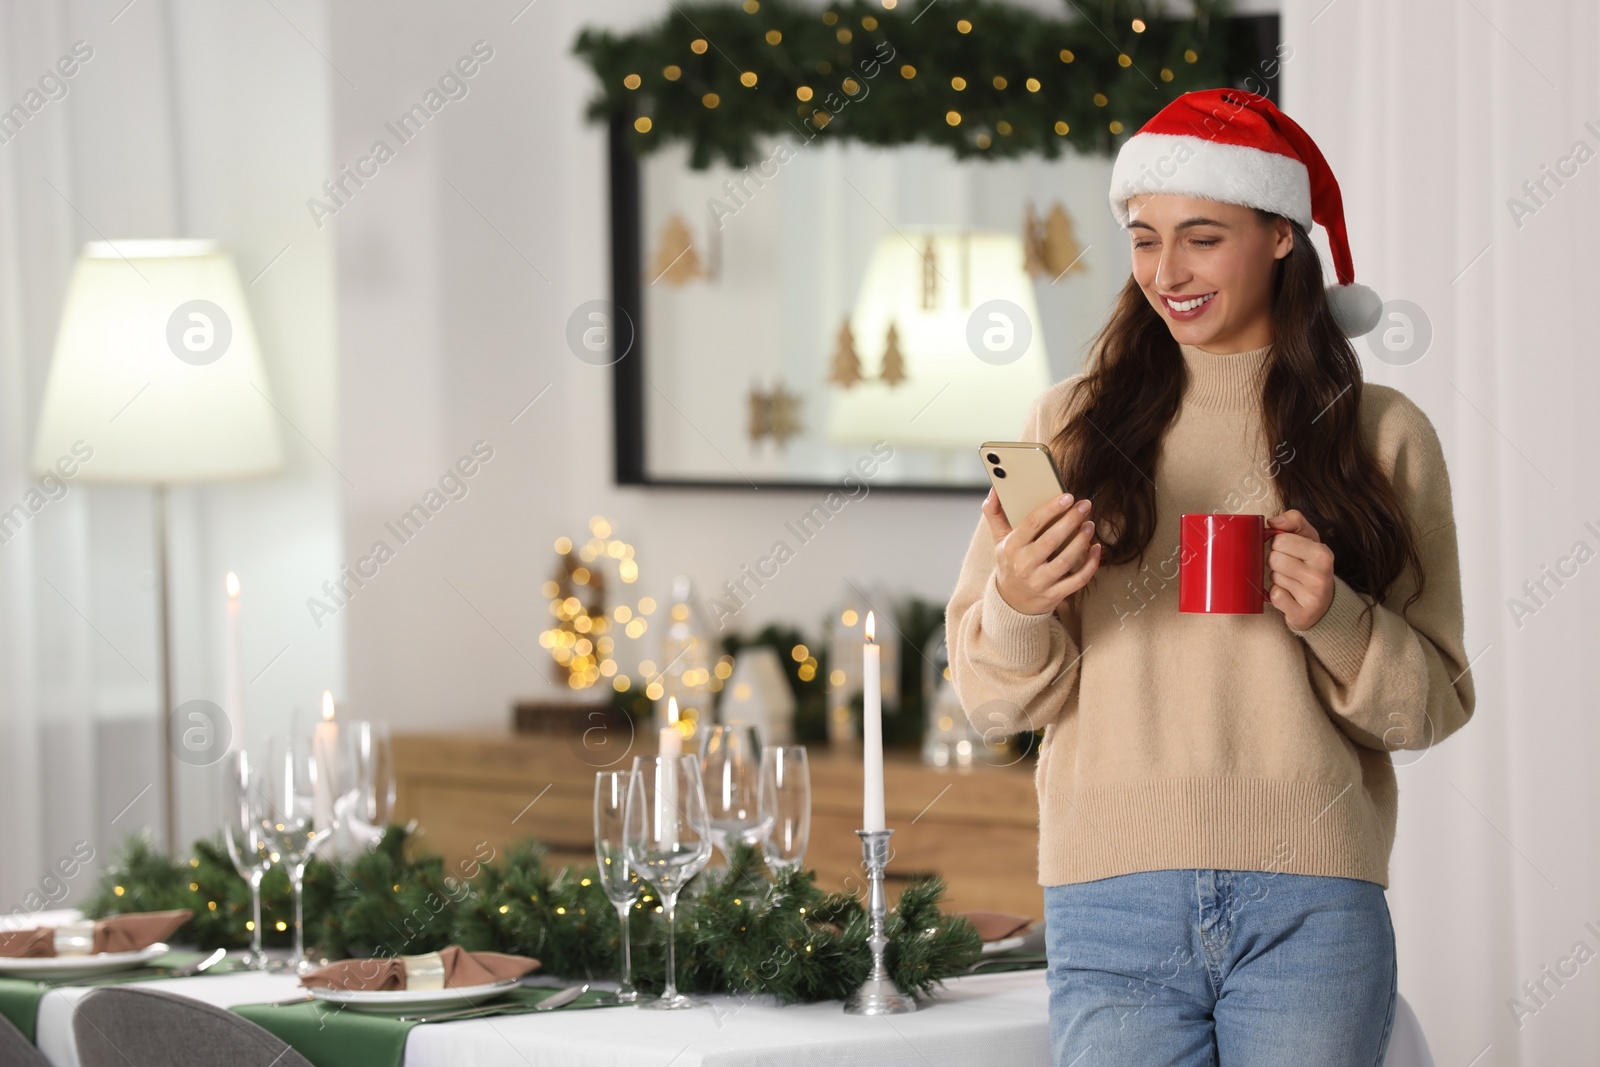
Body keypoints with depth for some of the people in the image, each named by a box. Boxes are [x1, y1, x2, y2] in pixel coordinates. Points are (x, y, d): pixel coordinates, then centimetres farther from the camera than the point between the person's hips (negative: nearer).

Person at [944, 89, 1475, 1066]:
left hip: (1312, 907, 0)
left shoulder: (1382, 436, 6)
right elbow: (995, 701, 8)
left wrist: (1334, 620, -12)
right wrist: (1017, 607, -12)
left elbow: (1434, 706, 7)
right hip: (1114, 904, 1)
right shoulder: (1072, 427, 9)